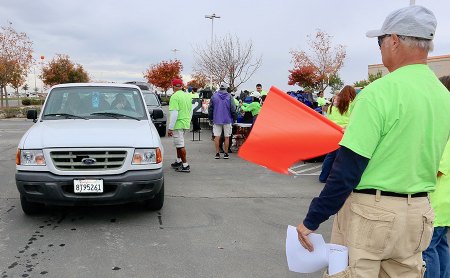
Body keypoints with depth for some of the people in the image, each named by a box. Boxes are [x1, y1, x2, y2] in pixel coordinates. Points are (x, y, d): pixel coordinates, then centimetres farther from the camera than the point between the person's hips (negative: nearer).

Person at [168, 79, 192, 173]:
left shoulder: (175, 97, -15)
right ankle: (179, 161, 32)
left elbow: (174, 113, -21)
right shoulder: (188, 96, 11)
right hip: (186, 123, 9)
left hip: (178, 124, -9)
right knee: (179, 143, 22)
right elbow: (191, 111, 18)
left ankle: (185, 166, -1)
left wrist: (170, 128, -18)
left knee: (180, 145, -4)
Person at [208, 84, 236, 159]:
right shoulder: (229, 96, -3)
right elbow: (233, 108, -4)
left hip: (217, 120, 1)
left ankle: (217, 153, 4)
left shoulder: (214, 96, 2)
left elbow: (210, 108, 5)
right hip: (227, 120, -1)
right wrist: (234, 118, 7)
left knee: (217, 137, 5)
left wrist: (210, 118, 15)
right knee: (227, 137, 5)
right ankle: (226, 154, 8)